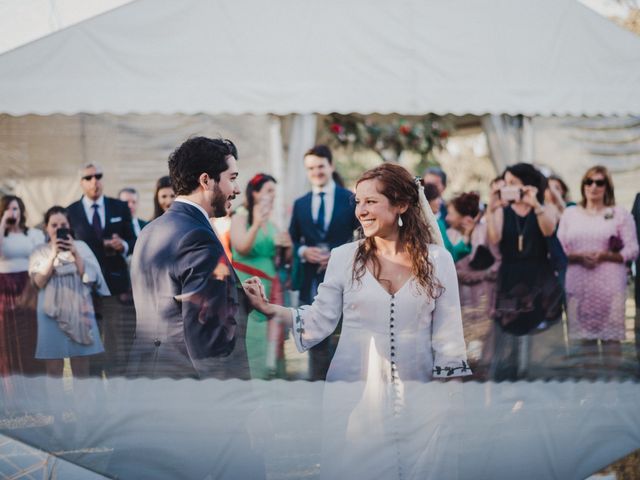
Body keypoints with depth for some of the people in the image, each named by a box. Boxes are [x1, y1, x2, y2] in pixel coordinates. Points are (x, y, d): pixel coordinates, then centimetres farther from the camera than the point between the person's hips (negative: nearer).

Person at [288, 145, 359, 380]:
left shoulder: (351, 199, 2)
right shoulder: (300, 204, 13)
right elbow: (292, 241, 12)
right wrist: (303, 251, -9)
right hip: (311, 282, 3)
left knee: (341, 341, -3)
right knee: (316, 343, 8)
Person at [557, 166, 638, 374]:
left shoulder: (620, 213, 5)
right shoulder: (570, 214, 13)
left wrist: (604, 256, -14)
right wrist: (578, 257, -10)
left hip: (610, 285, -2)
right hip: (579, 284, 2)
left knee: (611, 336, -7)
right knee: (584, 334, 3)